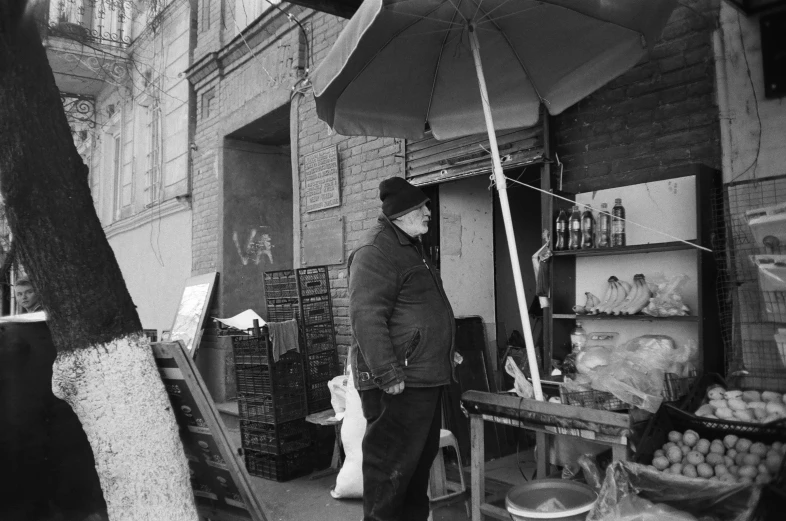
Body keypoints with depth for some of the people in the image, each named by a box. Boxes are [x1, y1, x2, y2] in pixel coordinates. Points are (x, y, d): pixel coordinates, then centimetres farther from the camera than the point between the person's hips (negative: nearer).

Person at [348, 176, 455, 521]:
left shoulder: (411, 248, 18)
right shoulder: (374, 252, -15)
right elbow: (366, 319, -24)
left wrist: (445, 352, 22)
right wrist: (389, 375, -26)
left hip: (426, 377, 10)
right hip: (398, 384, -10)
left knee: (422, 457, 21)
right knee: (392, 464, 0)